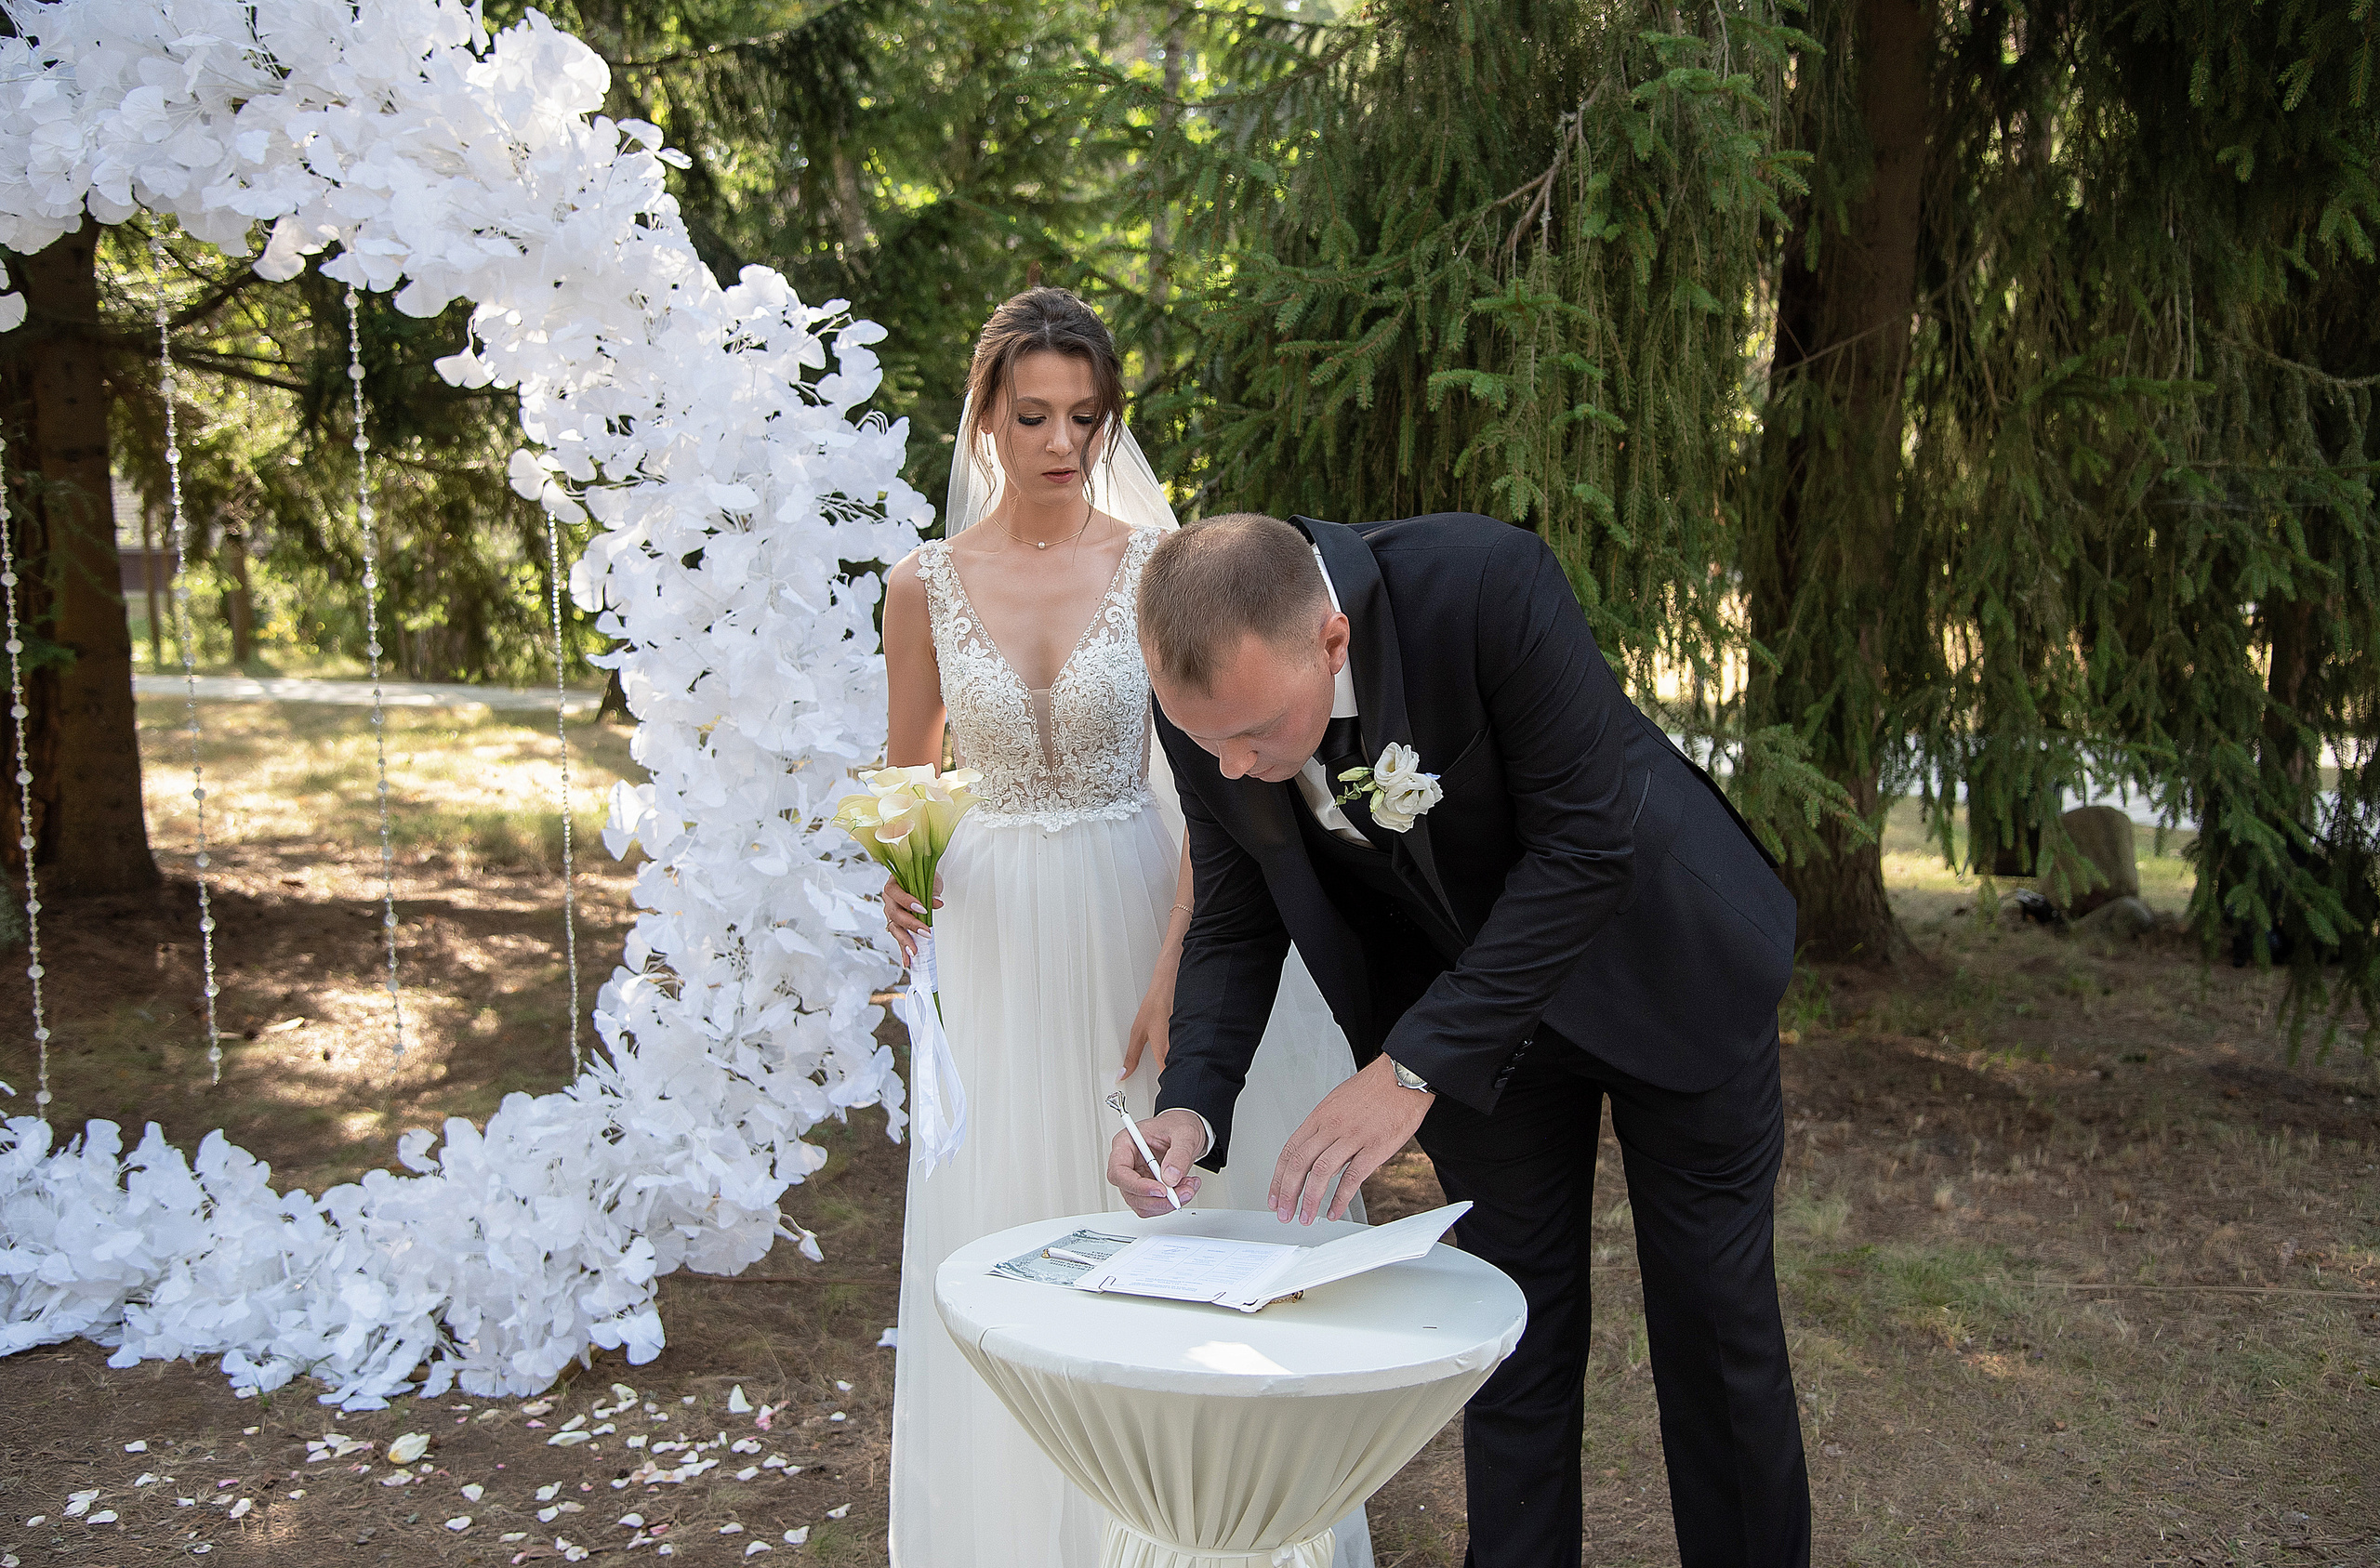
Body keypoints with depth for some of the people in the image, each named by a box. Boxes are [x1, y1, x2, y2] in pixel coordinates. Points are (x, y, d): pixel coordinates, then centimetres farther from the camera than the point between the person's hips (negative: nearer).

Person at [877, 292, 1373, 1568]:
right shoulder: (926, 587, 1)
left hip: (1136, 923, -1)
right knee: (1001, 1223, 5)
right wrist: (897, 874, -12)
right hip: (995, 939, 1)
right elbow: (904, 786, 10)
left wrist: (1175, 970, -14)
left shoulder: (1160, 566, -4)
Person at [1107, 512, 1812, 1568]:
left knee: (1716, 1318, 11)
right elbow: (1235, 922, -8)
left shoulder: (1488, 581, -35)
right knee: (1517, 1329, 9)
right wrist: (1191, 1103, -25)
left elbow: (1587, 844, -32)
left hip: (1658, 960, -3)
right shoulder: (1207, 698, -20)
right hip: (1474, 1011, 3)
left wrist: (1413, 1068, -35)